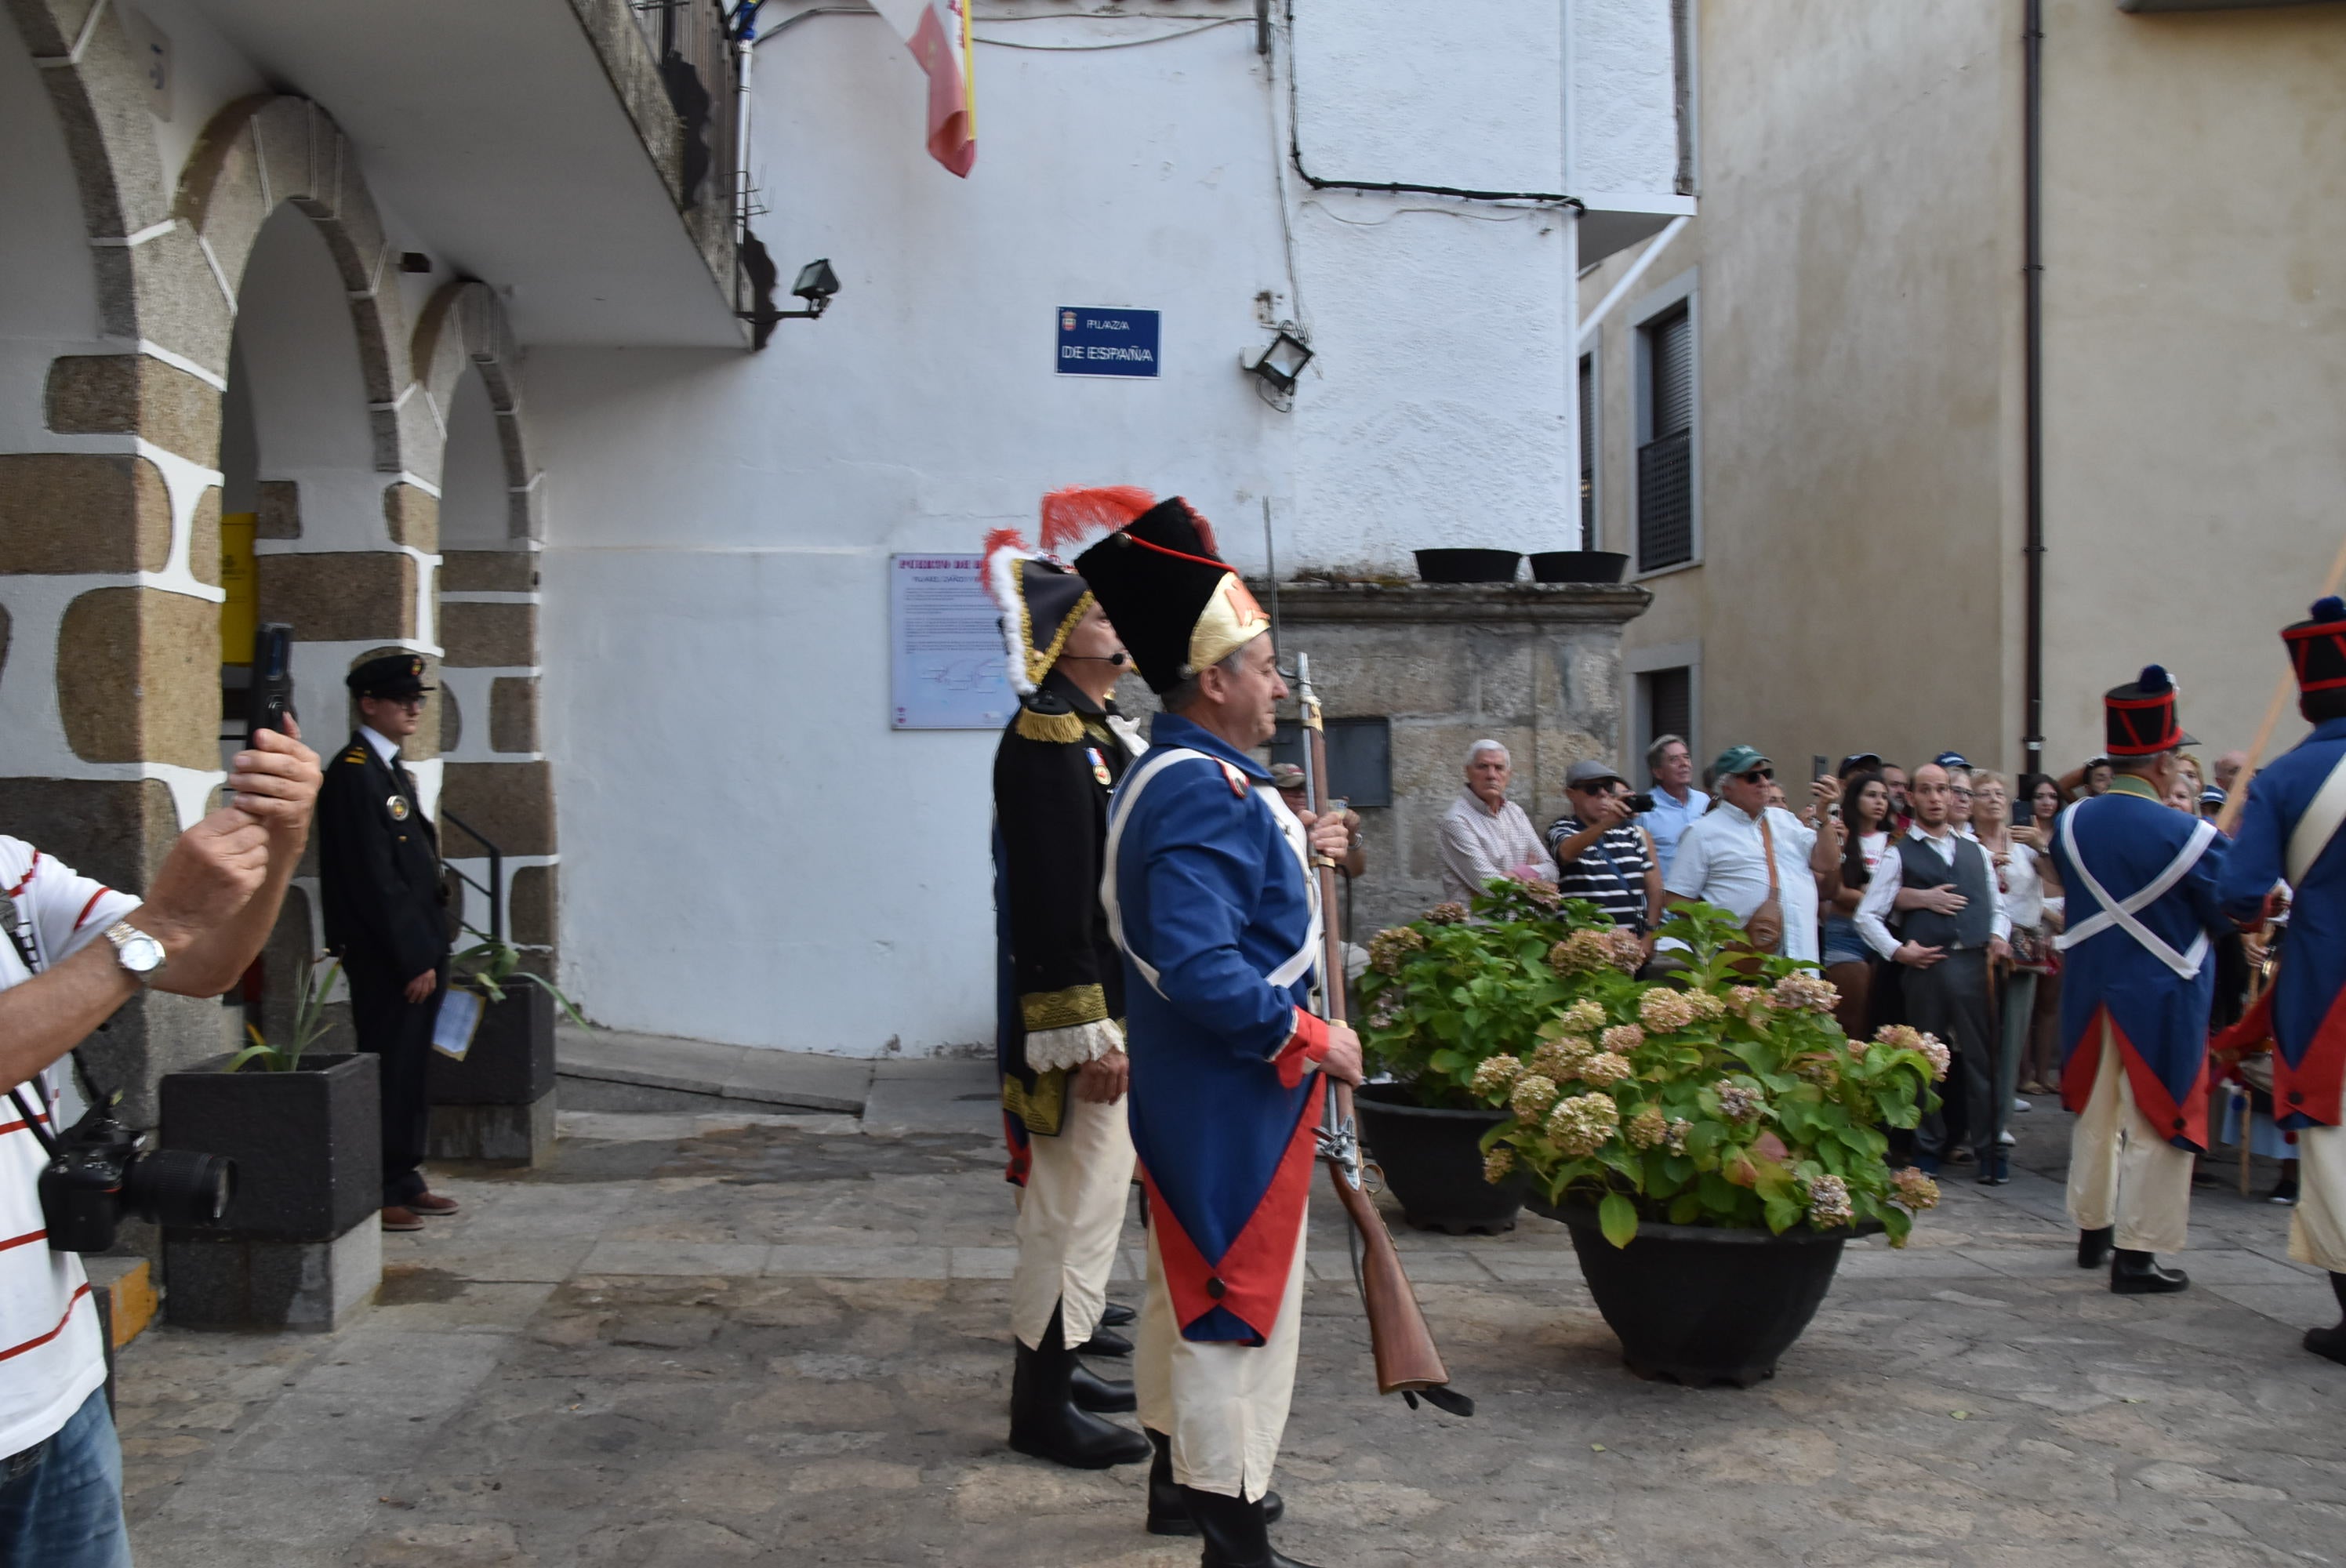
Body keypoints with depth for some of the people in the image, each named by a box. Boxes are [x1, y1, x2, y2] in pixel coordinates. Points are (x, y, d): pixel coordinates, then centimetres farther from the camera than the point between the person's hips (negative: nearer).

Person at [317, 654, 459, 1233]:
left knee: (412, 1072, 14)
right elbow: (374, 878, -18)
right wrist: (414, 959, -18)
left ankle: (404, 1181, 23)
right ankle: (376, 1194, 4)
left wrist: (431, 952, 15)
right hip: (386, 961, -9)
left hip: (417, 952, 9)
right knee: (388, 1074, -4)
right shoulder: (353, 773, -14)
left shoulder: (394, 769, 16)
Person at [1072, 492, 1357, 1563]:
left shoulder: (1172, 774, 9)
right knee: (1244, 1300, -1)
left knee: (1189, 1281, 21)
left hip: (1189, 1083, 11)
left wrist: (1294, 853, 11)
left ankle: (1181, 1475, 37)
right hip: (1232, 1092, -11)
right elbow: (1201, 970, -32)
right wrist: (1314, 1039, -22)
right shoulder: (1206, 794, -25)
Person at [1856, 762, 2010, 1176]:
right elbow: (1867, 914, 3)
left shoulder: (1975, 851, 18)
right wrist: (1897, 950, -8)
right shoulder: (1899, 855, 6)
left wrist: (1999, 936, 3)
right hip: (1926, 966, -2)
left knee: (1980, 1057, 2)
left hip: (1974, 965, 2)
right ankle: (1930, 1146, 17)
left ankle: (1988, 1147, 11)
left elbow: (1997, 906, 23)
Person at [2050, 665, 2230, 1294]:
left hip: (2089, 991, 6)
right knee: (2155, 1124, 3)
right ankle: (2136, 1254, 6)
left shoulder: (2072, 823, -3)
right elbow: (2235, 916, -7)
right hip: (2160, 998, -6)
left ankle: (2092, 1232, 31)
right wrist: (2230, 852, 7)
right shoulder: (2187, 836, -20)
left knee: (2094, 1113, 19)